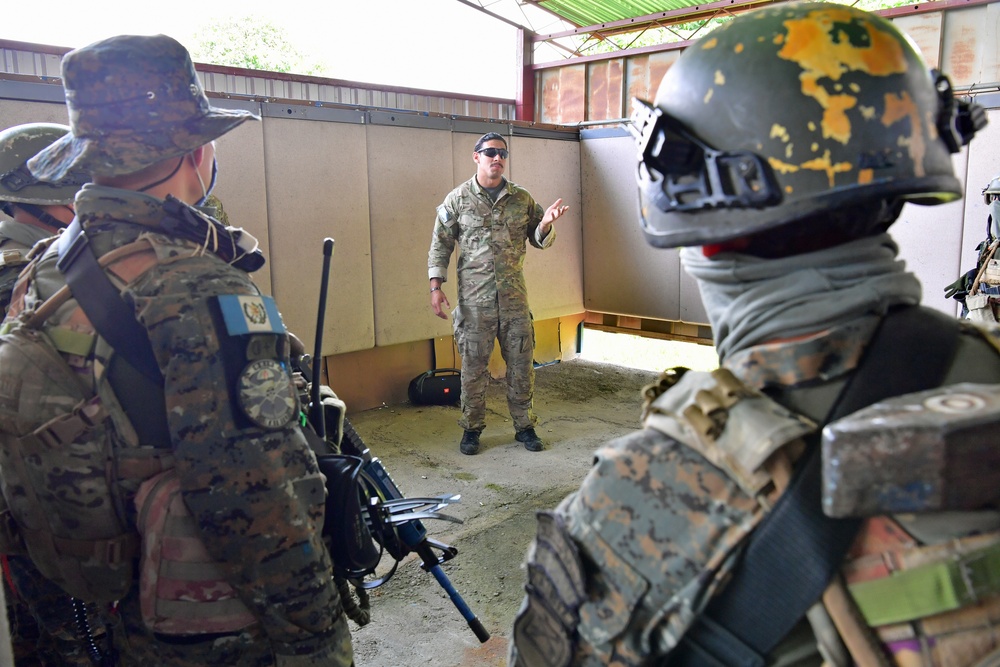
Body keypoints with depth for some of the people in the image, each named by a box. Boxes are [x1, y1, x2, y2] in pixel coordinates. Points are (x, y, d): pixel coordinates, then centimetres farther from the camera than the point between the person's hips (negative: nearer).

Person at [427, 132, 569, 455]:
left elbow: (539, 241, 13)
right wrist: (436, 287, -6)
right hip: (474, 299, -2)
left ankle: (524, 425, 22)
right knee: (473, 364, 5)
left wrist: (545, 224, -10)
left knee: (521, 362, 7)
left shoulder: (521, 198, 8)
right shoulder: (457, 199, 1)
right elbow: (440, 245, 2)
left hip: (514, 297, 2)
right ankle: (472, 428, 19)